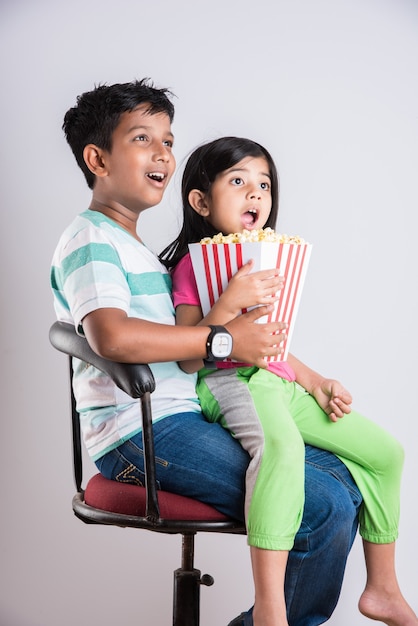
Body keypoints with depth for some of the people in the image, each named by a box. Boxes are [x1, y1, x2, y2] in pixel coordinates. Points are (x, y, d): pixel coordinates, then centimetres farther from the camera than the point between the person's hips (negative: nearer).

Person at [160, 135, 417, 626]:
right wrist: (229, 303, -26)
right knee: (281, 446, -40)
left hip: (280, 384, 9)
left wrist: (313, 381, 14)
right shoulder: (195, 262, -4)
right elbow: (188, 359, -16)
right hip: (229, 383, -9)